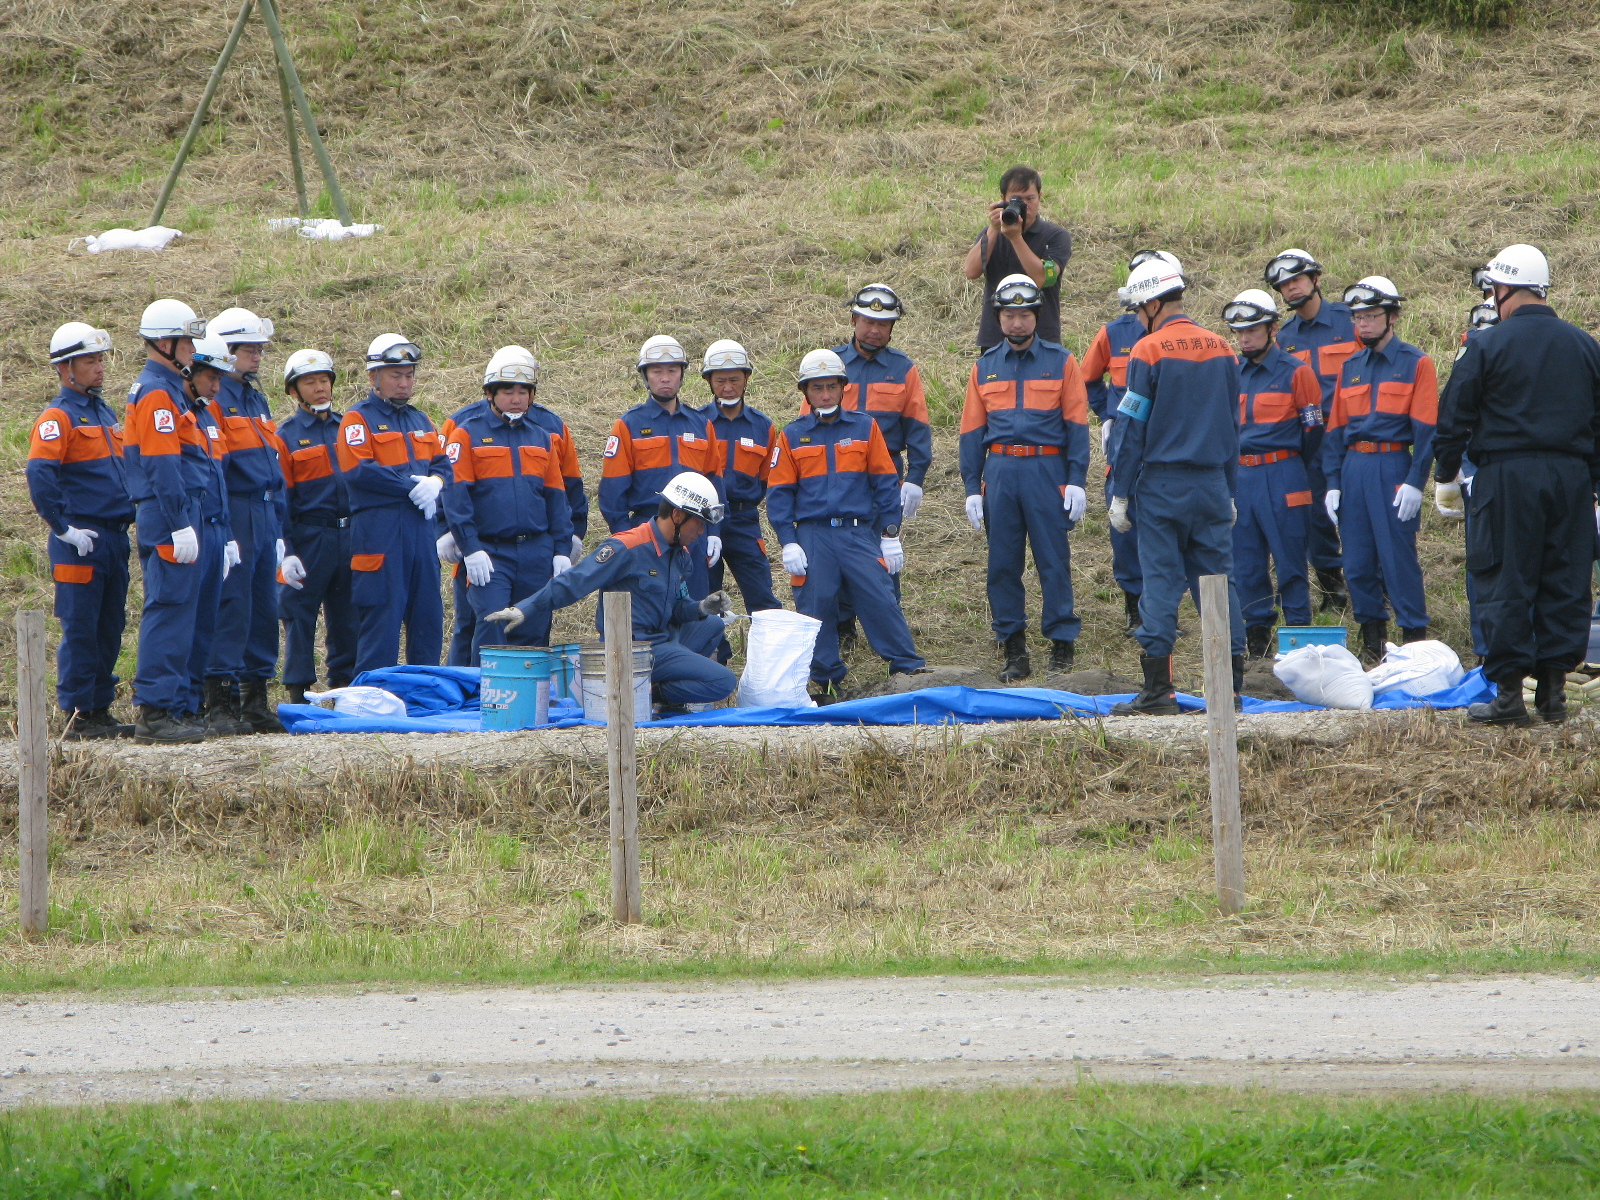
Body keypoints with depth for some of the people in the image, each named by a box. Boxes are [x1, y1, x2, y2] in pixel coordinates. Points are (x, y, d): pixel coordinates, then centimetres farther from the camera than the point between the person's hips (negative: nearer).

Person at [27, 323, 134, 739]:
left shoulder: (105, 414, 18)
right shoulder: (58, 417, -9)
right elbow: (40, 476, -20)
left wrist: (129, 515, 16)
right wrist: (64, 528, -19)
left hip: (115, 537, 8)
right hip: (81, 542, -8)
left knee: (111, 626, 10)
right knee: (80, 627, -6)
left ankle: (100, 709, 16)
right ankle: (77, 716, -3)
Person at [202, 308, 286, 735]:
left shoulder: (257, 400, 20)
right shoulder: (213, 399, -9)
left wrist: (277, 530, 22)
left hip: (264, 518, 9)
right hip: (234, 518, -9)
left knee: (263, 610, 10)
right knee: (231, 608, -10)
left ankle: (256, 700, 15)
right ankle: (220, 706, -8)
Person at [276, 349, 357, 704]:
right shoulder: (286, 434, 0)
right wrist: (285, 551, -10)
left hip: (351, 537, 4)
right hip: (308, 538, -4)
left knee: (346, 617, 6)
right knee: (300, 615, -3)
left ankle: (345, 687, 13)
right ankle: (298, 694, 1)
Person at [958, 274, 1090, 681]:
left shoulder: (1060, 362, 5)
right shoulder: (984, 368, 12)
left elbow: (1076, 425, 3)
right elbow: (972, 430, 12)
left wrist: (1076, 481, -5)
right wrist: (972, 488, 5)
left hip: (1047, 469, -3)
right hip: (1000, 471, 3)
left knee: (1054, 561, -4)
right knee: (1003, 563, 3)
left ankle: (1062, 644, 2)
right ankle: (1014, 651, 9)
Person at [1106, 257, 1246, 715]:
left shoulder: (1149, 351, -9)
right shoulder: (1221, 350, 8)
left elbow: (1134, 430, -9)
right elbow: (1232, 425, 14)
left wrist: (1120, 493, -3)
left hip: (1162, 486, -5)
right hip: (1212, 483, 5)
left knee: (1160, 582, -3)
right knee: (1219, 579, 7)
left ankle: (1158, 689, -5)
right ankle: (1230, 686, 6)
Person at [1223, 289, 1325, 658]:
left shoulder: (1295, 373, -3)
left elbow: (1313, 429, 2)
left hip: (1282, 478, -5)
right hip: (1238, 476, 5)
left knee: (1290, 560, -3)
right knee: (1245, 562, 5)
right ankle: (1257, 637, 12)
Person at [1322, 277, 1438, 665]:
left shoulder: (1415, 364, 0)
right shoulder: (1350, 368, 16)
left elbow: (1425, 428, -5)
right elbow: (1335, 427, 16)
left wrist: (1415, 482, -13)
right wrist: (1333, 483, 8)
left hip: (1393, 467, -5)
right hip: (1353, 469, 5)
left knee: (1398, 558, -7)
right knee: (1357, 560, 5)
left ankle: (1415, 639, -1)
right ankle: (1372, 641, 14)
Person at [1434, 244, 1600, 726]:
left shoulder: (1488, 346, -5)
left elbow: (1455, 419, -1)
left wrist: (1446, 475, 11)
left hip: (1508, 475, -4)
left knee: (1505, 583, -1)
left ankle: (1508, 691, -4)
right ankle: (1554, 687, 7)